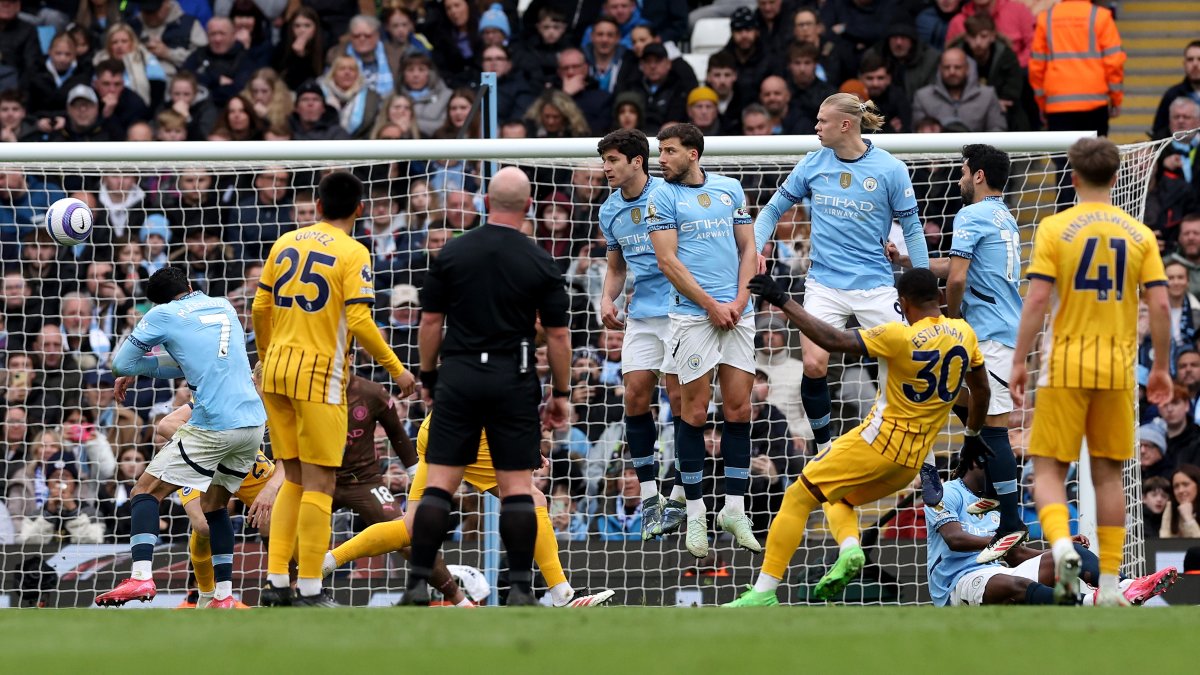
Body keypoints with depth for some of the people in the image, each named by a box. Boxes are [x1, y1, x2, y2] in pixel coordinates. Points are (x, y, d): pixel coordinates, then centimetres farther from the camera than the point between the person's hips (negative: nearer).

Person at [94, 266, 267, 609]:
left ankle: (141, 577, -18)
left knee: (146, 492, 1)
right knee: (214, 506, 21)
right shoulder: (224, 307, 20)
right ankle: (223, 596, 13)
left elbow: (121, 363, 6)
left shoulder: (163, 314, 3)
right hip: (253, 423, 6)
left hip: (214, 424, -6)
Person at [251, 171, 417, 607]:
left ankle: (275, 581, 10)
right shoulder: (352, 253, -8)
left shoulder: (284, 244, 8)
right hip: (318, 375, -6)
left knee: (294, 480, 15)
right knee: (319, 483, 0)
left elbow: (261, 308, 11)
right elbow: (360, 323, -14)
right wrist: (397, 370, -4)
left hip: (276, 371, 6)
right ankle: (309, 589, -3)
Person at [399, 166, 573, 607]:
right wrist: (560, 394, 9)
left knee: (439, 483, 2)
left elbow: (430, 322, 3)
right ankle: (521, 587, -1)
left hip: (459, 375, 1)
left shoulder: (451, 254, 1)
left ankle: (418, 583, -3)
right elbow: (558, 334, 0)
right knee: (517, 485, 3)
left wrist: (427, 377, 15)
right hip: (514, 381, -1)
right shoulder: (540, 263, -2)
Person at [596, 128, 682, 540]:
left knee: (678, 395, -7)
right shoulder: (610, 212, 10)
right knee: (635, 395, -2)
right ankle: (649, 495, 6)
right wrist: (608, 300, 4)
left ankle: (679, 495, 1)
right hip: (640, 314, 6)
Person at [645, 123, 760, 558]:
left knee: (738, 409, 1)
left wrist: (739, 301, -2)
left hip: (736, 313, 3)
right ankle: (695, 514, 3)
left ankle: (735, 509, 8)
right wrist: (712, 306, -10)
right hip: (692, 315, -3)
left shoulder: (730, 189, 12)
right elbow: (668, 261, -4)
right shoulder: (662, 196, 2)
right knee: (695, 411, -3)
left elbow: (748, 248, 13)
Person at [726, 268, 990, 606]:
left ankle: (764, 592, -9)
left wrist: (784, 302, -15)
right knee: (838, 500, 28)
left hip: (878, 442, -7)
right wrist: (973, 435, 35)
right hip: (913, 462, 7)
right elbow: (981, 389, 18)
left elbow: (834, 340, -20)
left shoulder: (901, 336, -16)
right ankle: (849, 548, -5)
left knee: (797, 499, 1)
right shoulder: (964, 333, 3)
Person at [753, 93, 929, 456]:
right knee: (813, 366, -14)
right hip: (824, 285, 2)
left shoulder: (890, 169, -6)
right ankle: (824, 447, 6)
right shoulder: (813, 164, 3)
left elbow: (912, 229, 1)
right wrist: (755, 248, -4)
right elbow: (774, 209, 13)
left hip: (874, 286, -2)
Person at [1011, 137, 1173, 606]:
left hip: (1066, 366, -3)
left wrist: (1019, 362, -4)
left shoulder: (1055, 229, -4)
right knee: (1108, 474, 10)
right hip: (1118, 369, 3)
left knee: (1048, 469, 2)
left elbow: (1037, 300, -10)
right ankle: (1110, 584, 8)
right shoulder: (1139, 234, 4)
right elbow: (1160, 305, 0)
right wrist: (1161, 368, 10)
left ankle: (1062, 544, -26)